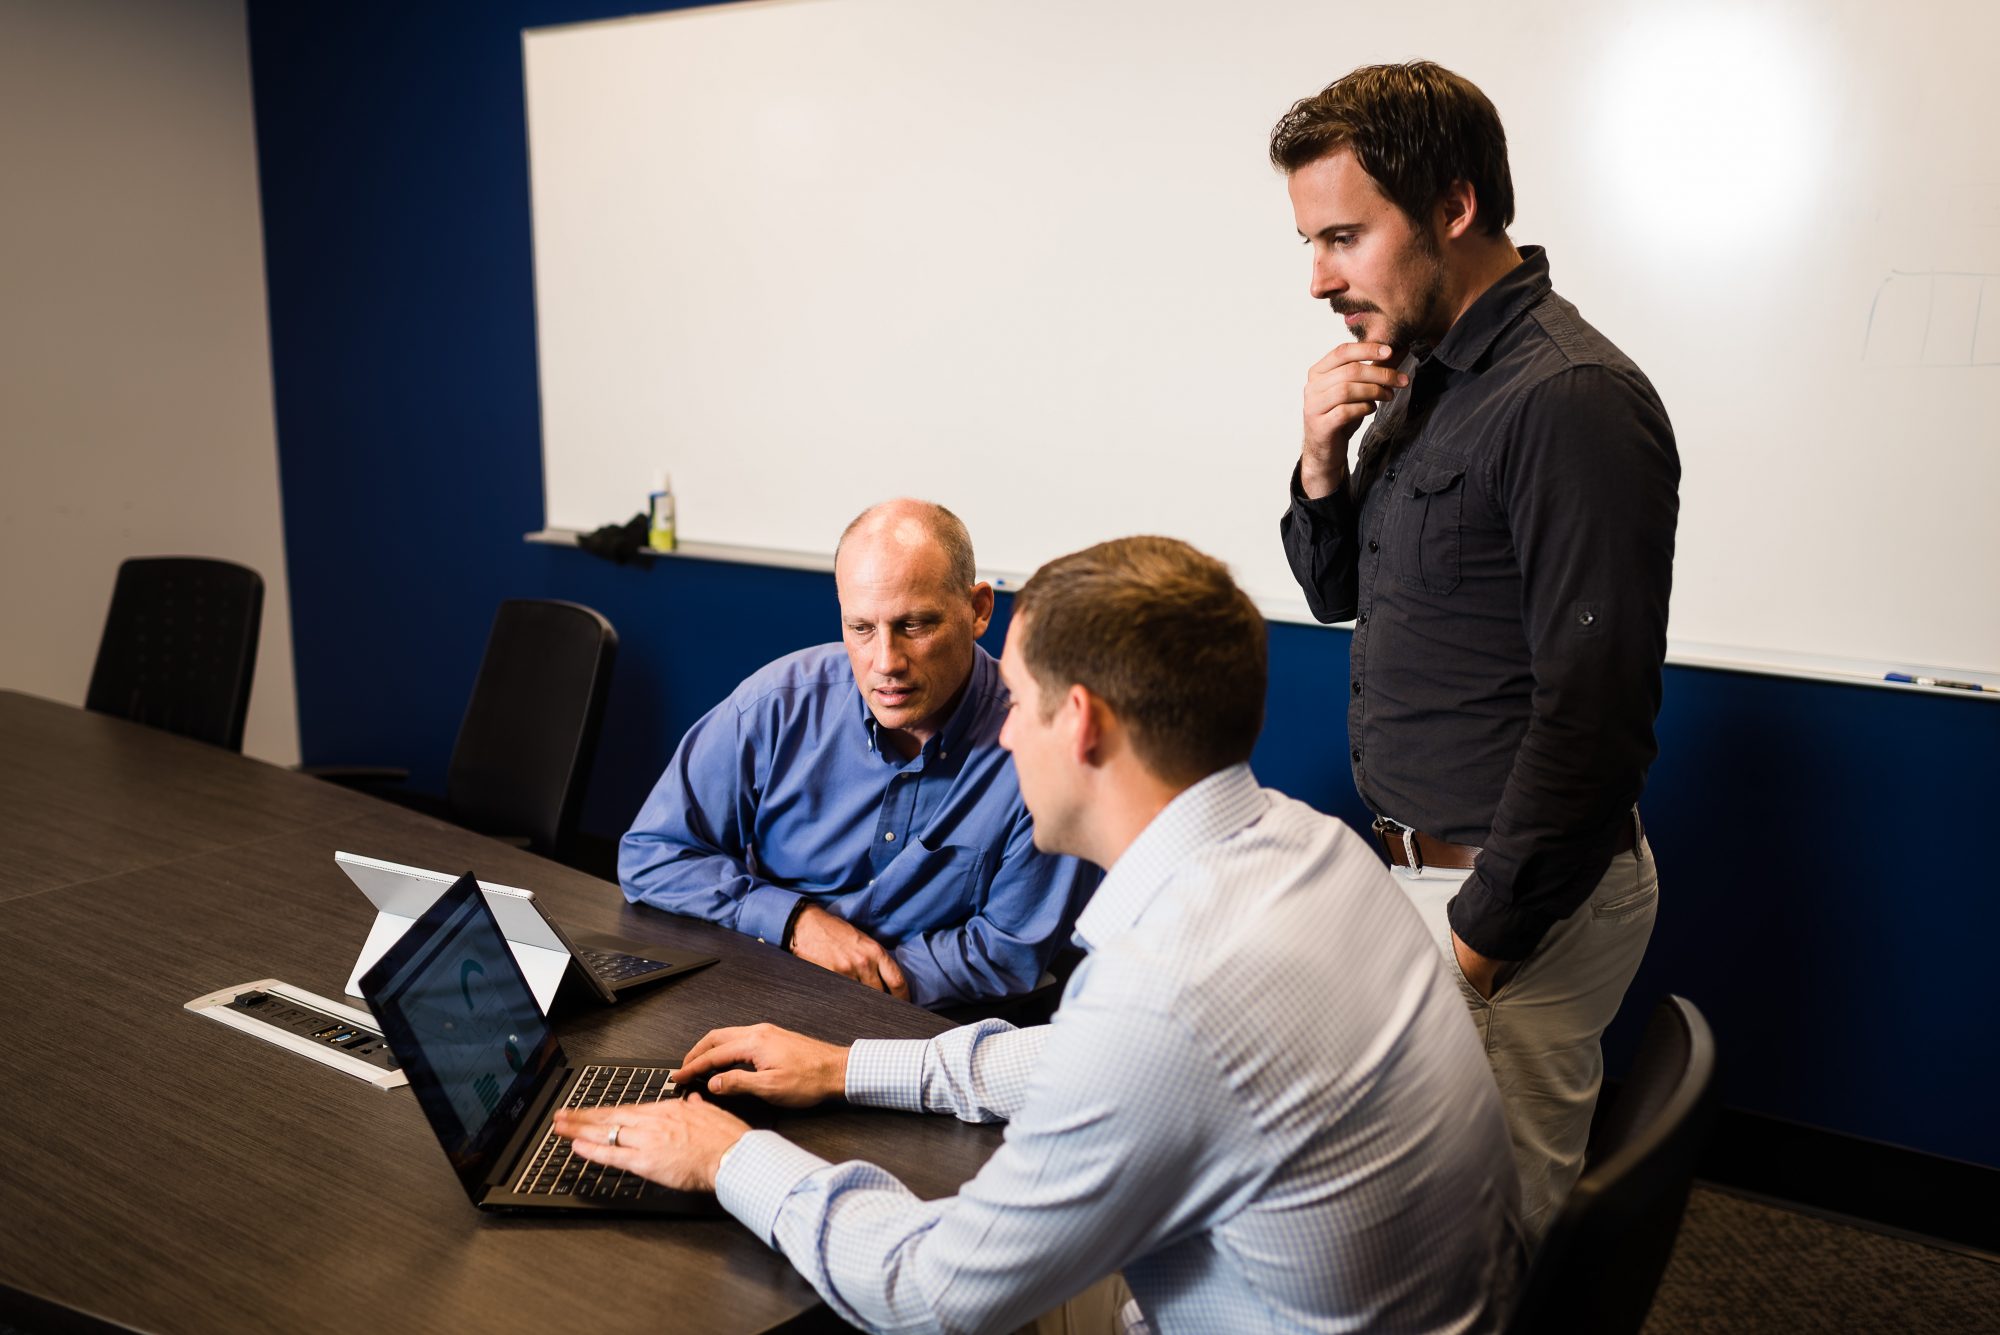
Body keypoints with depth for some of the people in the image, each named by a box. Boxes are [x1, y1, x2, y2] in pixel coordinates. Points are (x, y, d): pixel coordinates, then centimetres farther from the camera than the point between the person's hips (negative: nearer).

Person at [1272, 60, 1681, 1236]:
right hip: (1419, 864, 8)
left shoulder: (1570, 400, -19)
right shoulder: (1421, 381, 9)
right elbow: (1338, 594, 17)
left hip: (1513, 893, -8)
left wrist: (1477, 943, -18)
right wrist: (1325, 463, -3)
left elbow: (1592, 712, -21)